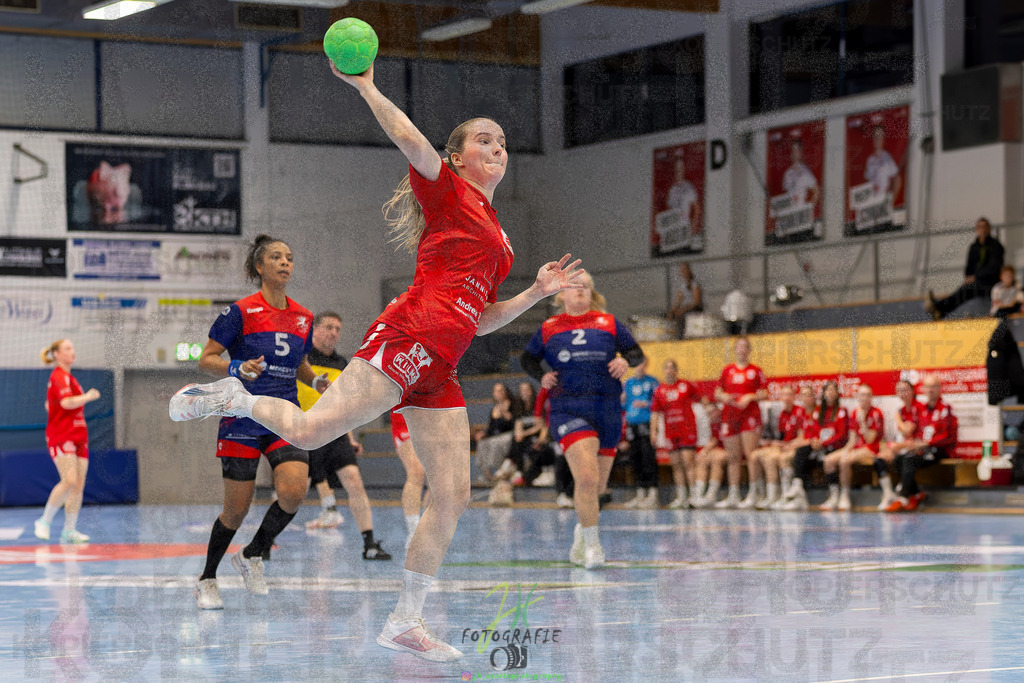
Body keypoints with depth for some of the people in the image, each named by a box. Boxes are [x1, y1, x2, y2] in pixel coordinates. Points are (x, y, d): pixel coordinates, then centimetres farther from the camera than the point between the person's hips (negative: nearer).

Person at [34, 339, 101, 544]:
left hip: (78, 438, 9)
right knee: (69, 481, -21)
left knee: (79, 485, 2)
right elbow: (66, 402, -25)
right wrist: (88, 397, -13)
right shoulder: (59, 377, -9)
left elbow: (49, 404, 30)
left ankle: (69, 531, 4)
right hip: (61, 438, -9)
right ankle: (45, 521, -7)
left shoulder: (68, 378, 19)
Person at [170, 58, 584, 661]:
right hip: (407, 340, -8)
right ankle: (234, 399, 10)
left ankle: (405, 623, 6)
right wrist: (366, 87, -10)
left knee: (453, 497, 0)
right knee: (311, 432, -20)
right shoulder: (447, 191, 7)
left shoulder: (496, 234, 27)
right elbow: (410, 139, -11)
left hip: (440, 373, 8)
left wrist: (537, 292, 20)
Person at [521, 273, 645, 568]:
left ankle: (583, 528, 40)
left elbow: (637, 352, 14)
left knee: (597, 485, 10)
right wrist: (541, 376, 1)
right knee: (587, 478, -23)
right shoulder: (548, 328, 8)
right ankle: (592, 544, -11)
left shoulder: (609, 323, 9)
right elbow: (528, 358, 21)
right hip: (568, 409, -3)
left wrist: (625, 360, -8)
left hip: (607, 410, 3)